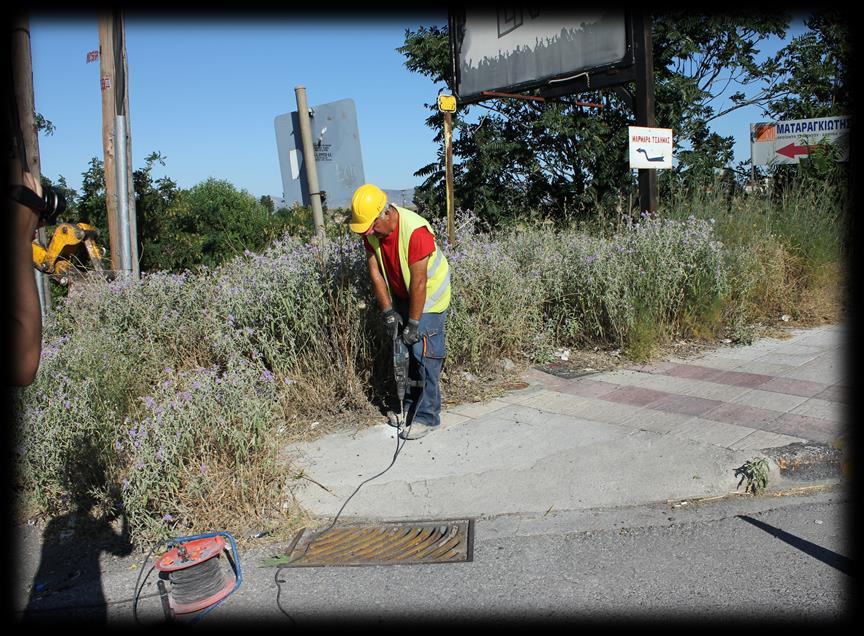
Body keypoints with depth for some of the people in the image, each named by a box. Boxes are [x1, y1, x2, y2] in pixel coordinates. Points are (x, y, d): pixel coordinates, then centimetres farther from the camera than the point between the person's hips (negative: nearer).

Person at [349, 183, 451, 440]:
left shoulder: (415, 230, -32)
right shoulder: (370, 231, -10)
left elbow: (419, 282, -29)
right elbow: (375, 272, -5)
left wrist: (413, 323, -24)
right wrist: (388, 312, -7)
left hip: (428, 296, -7)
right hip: (401, 295, 7)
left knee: (424, 355, -8)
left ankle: (427, 416, 1)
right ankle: (410, 406, 24)